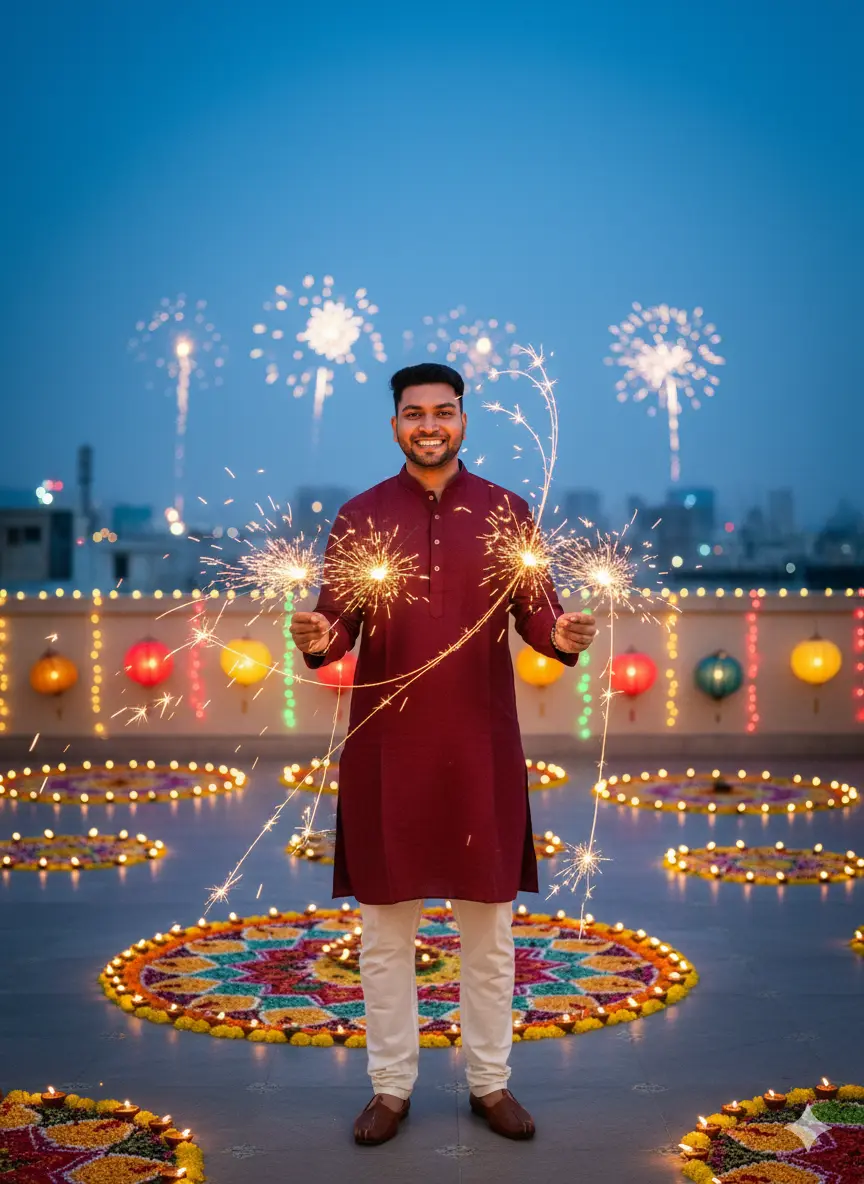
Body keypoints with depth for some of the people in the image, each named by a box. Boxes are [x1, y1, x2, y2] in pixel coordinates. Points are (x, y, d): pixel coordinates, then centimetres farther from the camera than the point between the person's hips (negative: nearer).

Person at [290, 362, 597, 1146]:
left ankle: (491, 1081, 27)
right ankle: (391, 1086, 25)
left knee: (489, 924, 10)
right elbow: (337, 620, -2)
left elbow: (535, 610, 0)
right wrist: (318, 641, -24)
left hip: (481, 743, 0)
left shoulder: (507, 511, 2)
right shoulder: (359, 516, 2)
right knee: (385, 925, 9)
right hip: (387, 744, 0)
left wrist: (563, 637, -22)